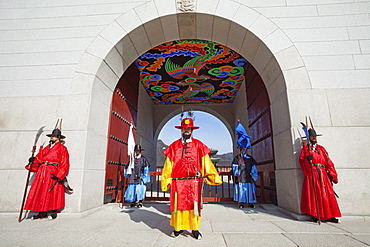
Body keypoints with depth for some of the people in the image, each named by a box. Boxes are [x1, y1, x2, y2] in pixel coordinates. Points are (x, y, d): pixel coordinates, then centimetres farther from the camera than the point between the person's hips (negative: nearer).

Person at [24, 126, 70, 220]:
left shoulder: (62, 148, 2)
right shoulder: (46, 148, 23)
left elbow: (64, 164, -7)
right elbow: (39, 158, 14)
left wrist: (58, 175, -16)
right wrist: (33, 160, -8)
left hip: (53, 173, -6)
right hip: (42, 172, 6)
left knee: (52, 193, -6)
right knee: (39, 191, 4)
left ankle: (53, 212, 5)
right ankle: (42, 213, 14)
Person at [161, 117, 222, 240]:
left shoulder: (198, 145, 7)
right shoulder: (174, 146, 9)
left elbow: (206, 163, 7)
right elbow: (168, 165, 8)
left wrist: (214, 177, 3)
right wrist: (166, 181, 5)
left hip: (194, 181, 0)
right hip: (178, 182, 1)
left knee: (194, 204, 5)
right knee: (178, 204, 7)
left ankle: (195, 229, 21)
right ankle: (178, 227, 25)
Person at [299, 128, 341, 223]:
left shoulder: (321, 148, 17)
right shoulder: (306, 148, 9)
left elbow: (328, 161, 11)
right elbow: (301, 160, 0)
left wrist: (332, 174, 3)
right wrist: (308, 159, -20)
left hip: (323, 174, 4)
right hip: (312, 174, -3)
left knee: (326, 194, 2)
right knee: (313, 194, -3)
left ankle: (329, 216, 10)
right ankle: (314, 216, 3)